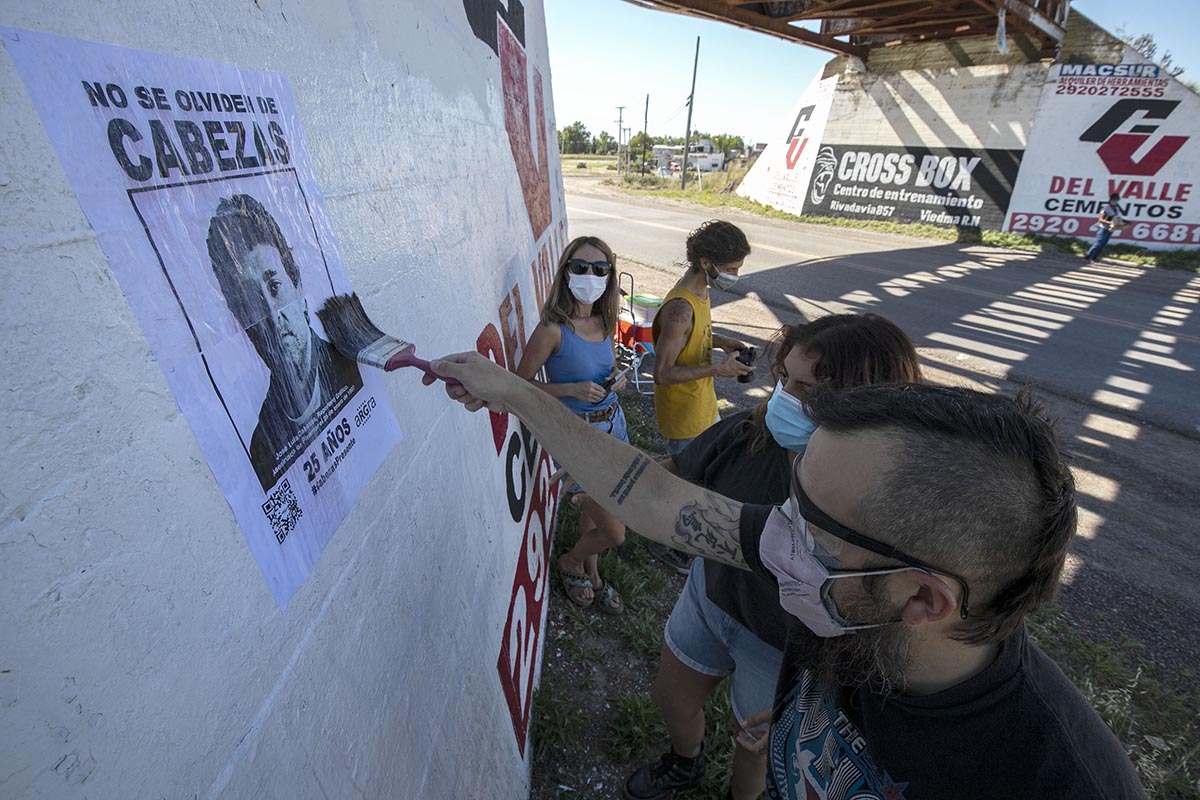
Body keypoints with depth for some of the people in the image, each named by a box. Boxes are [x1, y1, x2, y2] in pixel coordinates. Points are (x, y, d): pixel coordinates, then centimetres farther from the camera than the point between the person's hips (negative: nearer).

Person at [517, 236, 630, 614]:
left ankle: (592, 575, 48)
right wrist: (572, 389, -23)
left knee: (592, 508, 24)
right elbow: (521, 385, -13)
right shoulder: (553, 330, -21)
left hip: (613, 422, 7)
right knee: (614, 532, 1)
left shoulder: (603, 321, 0)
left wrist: (614, 380, -4)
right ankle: (570, 563, 33)